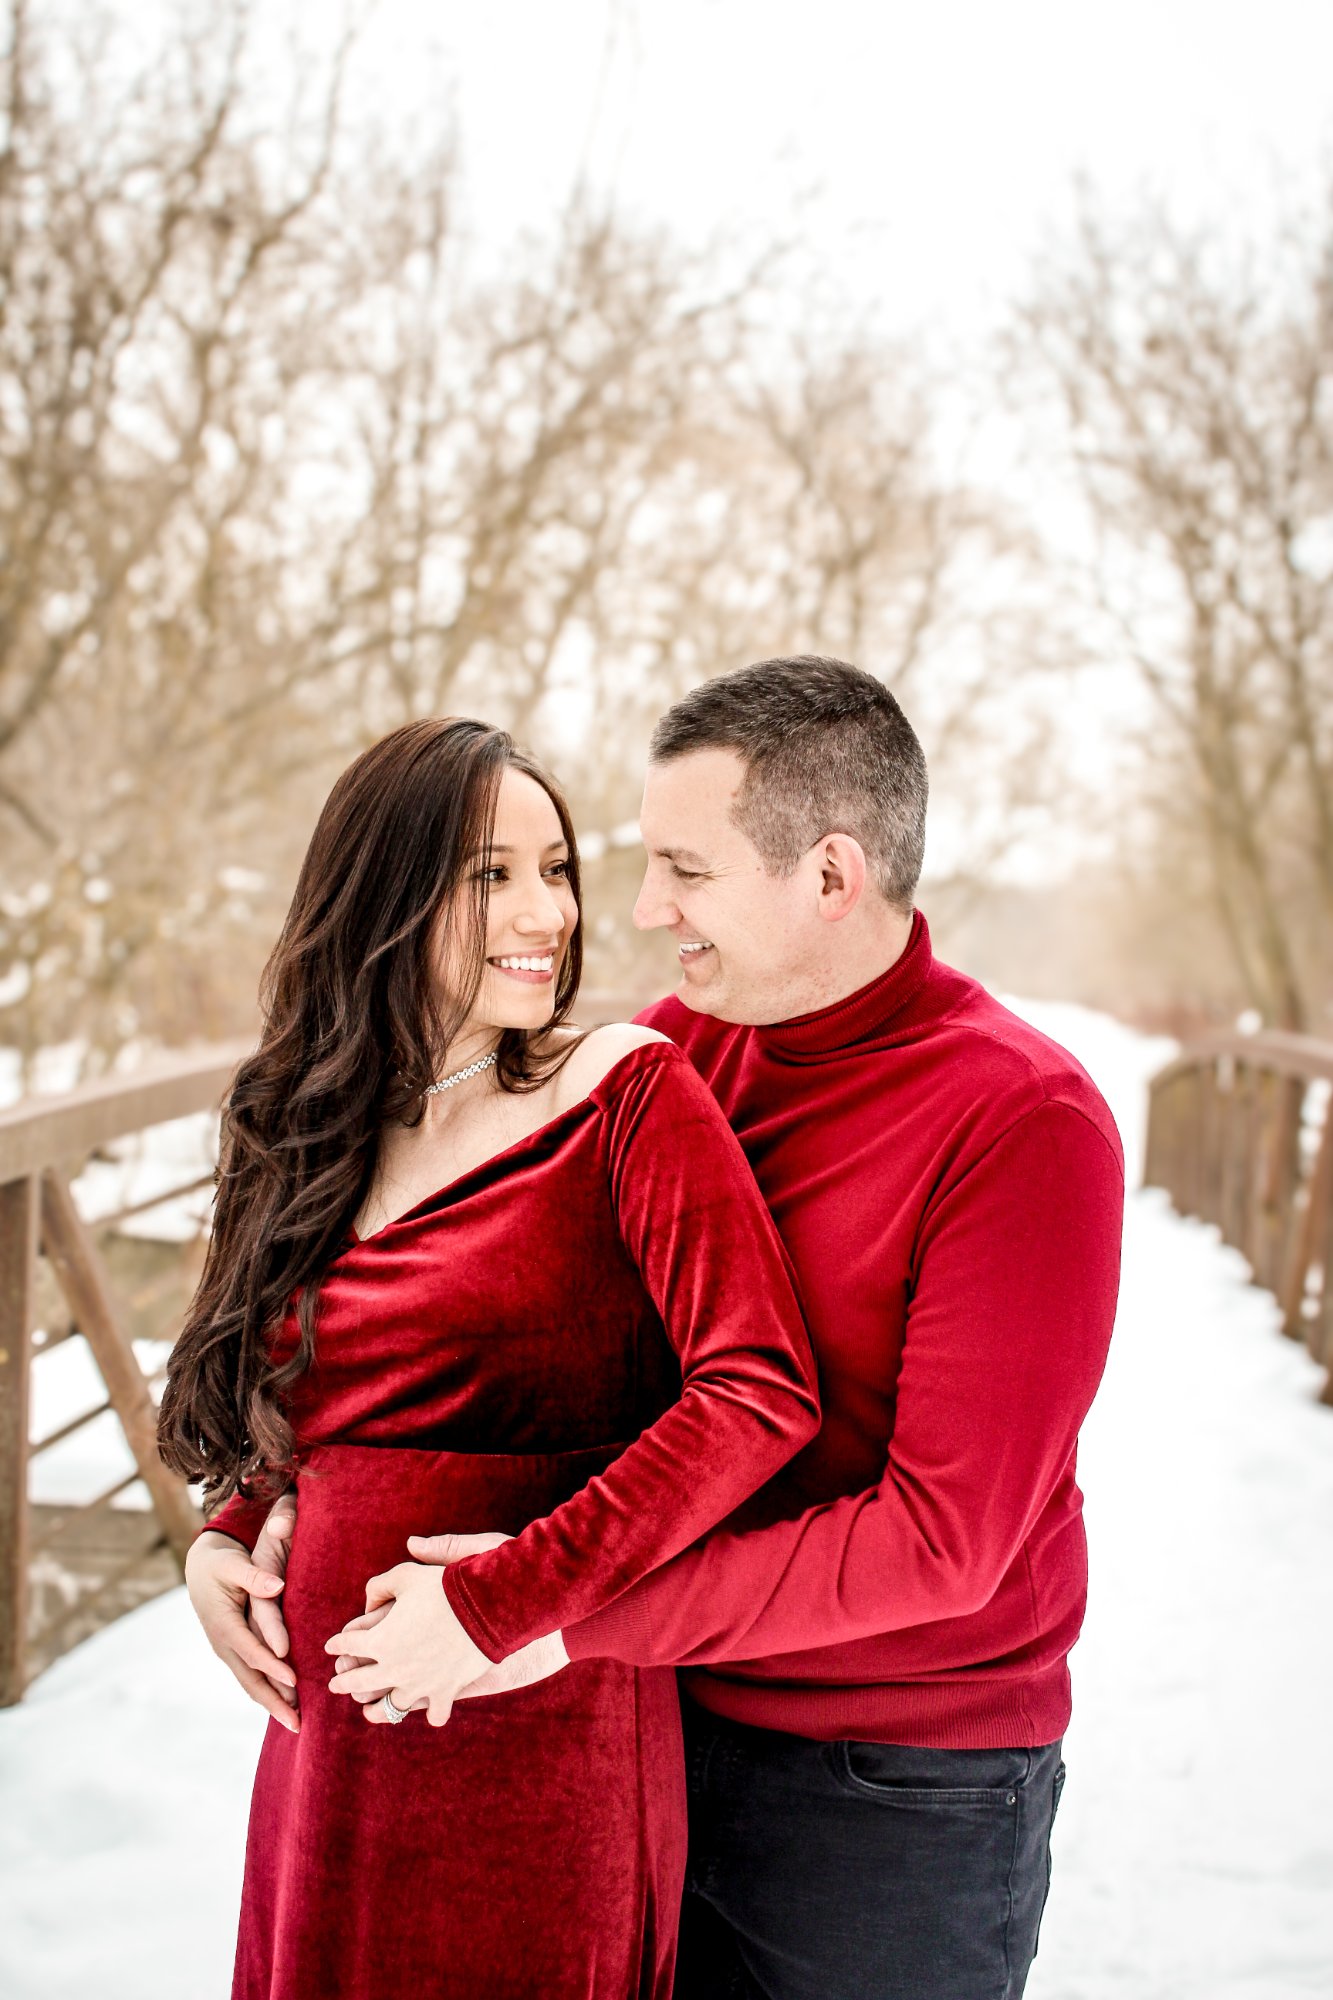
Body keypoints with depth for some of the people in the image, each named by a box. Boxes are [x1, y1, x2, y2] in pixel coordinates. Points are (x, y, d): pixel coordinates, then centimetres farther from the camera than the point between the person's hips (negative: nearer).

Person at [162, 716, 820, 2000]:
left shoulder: (628, 1089, -9)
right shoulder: (320, 1138, 9)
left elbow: (761, 1392, -20)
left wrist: (503, 1603, -22)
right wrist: (227, 1539, 0)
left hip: (540, 1745, -5)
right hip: (326, 1743, 5)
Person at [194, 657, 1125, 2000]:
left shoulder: (1025, 1123, -20)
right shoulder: (677, 1046, -1)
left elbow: (942, 1535, -23)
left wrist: (577, 1612, -26)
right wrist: (266, 1512, -8)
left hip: (897, 1796, -5)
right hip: (662, 1724, 5)